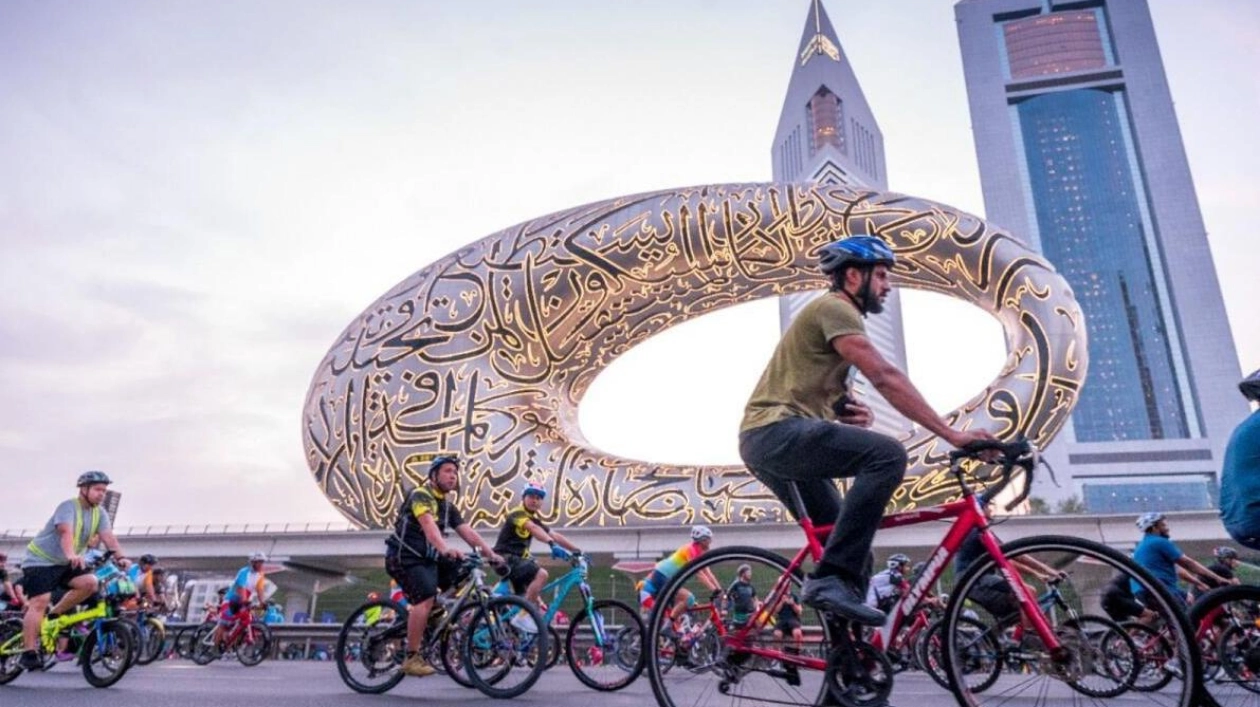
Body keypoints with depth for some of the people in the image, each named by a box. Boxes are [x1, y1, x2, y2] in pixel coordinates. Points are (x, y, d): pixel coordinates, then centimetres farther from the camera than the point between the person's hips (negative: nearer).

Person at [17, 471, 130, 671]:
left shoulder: (100, 513, -2)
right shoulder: (69, 507, -21)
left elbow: (108, 537, -15)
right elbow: (66, 532, -38)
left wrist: (121, 557, -31)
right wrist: (71, 555, -56)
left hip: (65, 563, 6)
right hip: (41, 560, -6)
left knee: (90, 583, -16)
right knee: (40, 602, -15)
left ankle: (53, 616, 2)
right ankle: (28, 653, -10)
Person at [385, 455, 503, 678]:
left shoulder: (448, 506, 11)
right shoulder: (420, 495, -14)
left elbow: (468, 533, 3)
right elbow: (429, 525, -34)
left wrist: (490, 553, -10)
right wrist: (445, 548, -51)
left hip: (426, 558, 8)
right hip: (405, 557, -8)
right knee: (426, 598, -25)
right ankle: (411, 659, -17)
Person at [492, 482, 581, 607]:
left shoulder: (535, 520, 13)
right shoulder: (517, 514, -14)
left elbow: (556, 536, 10)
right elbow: (534, 529, -34)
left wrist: (577, 551, 2)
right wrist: (552, 544, -50)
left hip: (518, 559, 10)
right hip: (506, 558, -10)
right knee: (541, 574, -26)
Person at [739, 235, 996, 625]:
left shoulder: (837, 314, 27)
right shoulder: (834, 308, -7)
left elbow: (831, 394, 23)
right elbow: (886, 377, -19)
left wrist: (857, 411, -1)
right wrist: (950, 433, -20)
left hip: (765, 442, 11)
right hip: (778, 431, -11)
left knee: (845, 537, 16)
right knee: (886, 454, -26)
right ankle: (831, 579, -26)